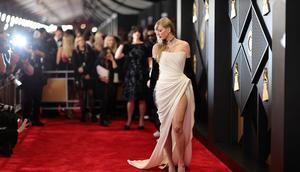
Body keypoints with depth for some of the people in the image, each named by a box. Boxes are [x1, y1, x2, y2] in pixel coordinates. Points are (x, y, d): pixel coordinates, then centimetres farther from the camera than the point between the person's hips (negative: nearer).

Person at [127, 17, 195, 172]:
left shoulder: (184, 45, 6)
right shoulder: (157, 47, 10)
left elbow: (189, 67, 12)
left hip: (180, 86, -2)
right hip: (163, 88, 3)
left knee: (177, 127, -15)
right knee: (165, 127, 2)